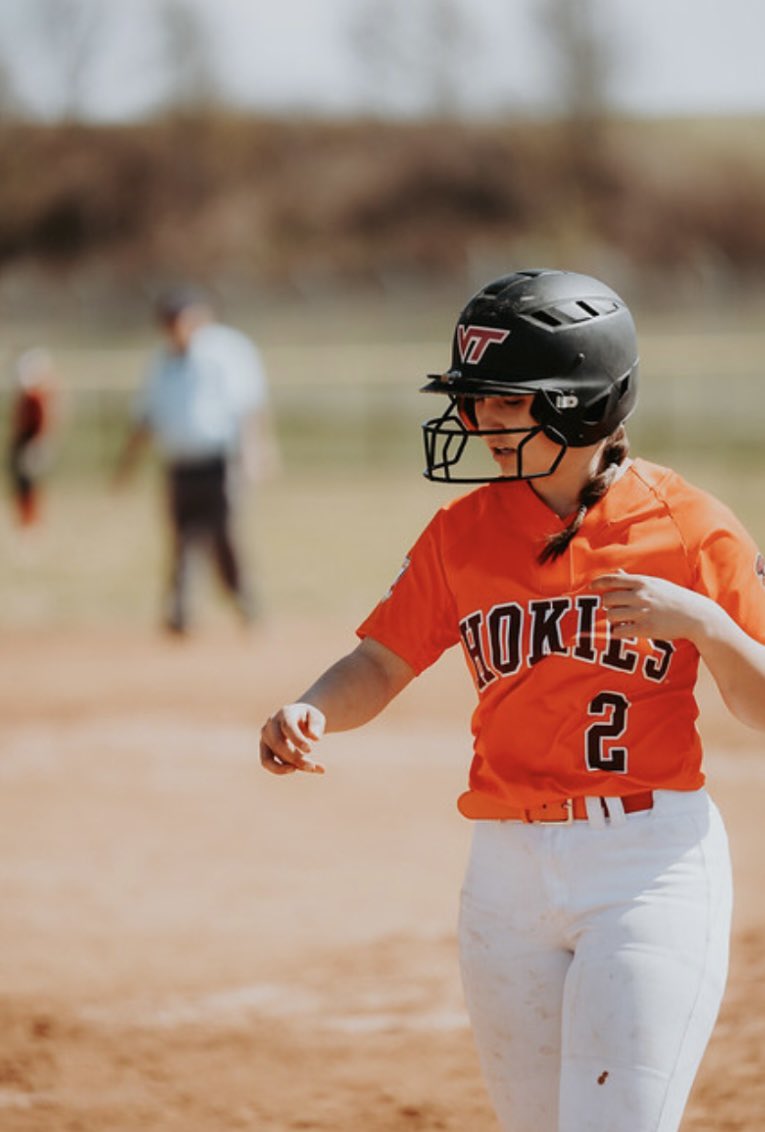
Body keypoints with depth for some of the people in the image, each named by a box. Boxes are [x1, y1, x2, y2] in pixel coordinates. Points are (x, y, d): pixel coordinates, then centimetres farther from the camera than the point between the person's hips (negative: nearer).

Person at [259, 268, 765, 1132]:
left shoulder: (688, 527, -4)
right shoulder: (463, 532, 5)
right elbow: (380, 665, 7)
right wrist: (311, 714, -13)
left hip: (653, 867, -4)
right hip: (509, 870, 4)